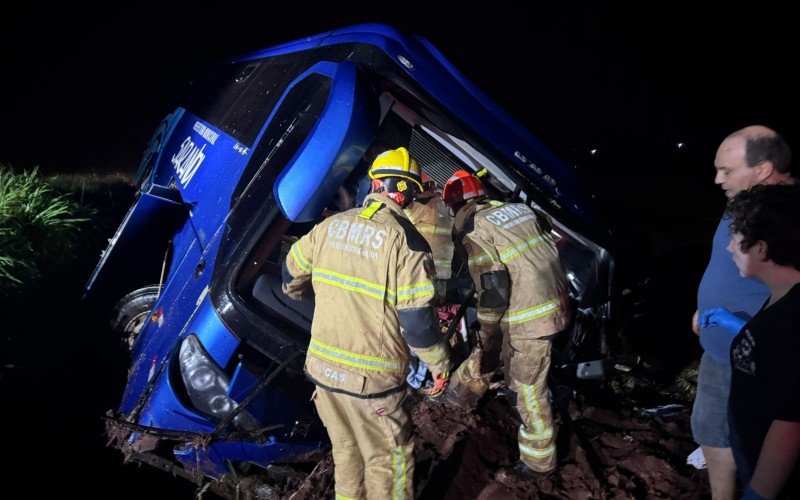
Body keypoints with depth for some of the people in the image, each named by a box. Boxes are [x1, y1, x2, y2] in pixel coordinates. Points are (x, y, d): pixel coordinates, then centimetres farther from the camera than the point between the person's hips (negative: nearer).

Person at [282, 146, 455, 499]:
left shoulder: (330, 225, -1)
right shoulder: (406, 240, -16)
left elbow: (292, 273, 12)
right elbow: (416, 319, -17)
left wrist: (299, 290, 35)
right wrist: (439, 363, -1)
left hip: (321, 366, 6)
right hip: (371, 378, -5)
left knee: (346, 450, 24)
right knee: (389, 458, 14)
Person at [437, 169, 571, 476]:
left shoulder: (471, 231, -12)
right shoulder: (517, 208, 10)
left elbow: (492, 289, -19)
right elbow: (552, 249, 14)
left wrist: (487, 338, -7)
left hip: (529, 318, -8)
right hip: (555, 302, 8)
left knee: (528, 391, 9)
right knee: (493, 347, 28)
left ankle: (538, 461, 26)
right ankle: (461, 392, 47)